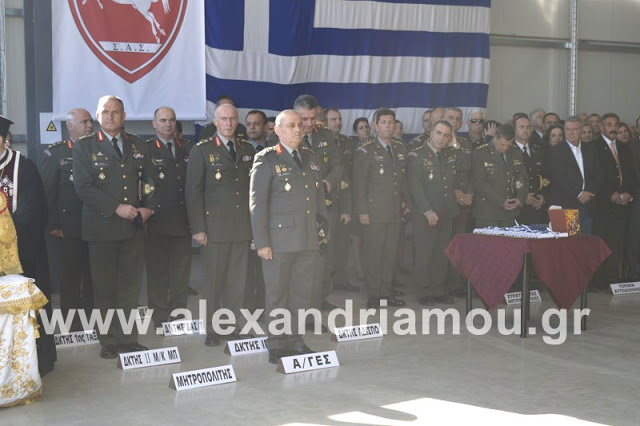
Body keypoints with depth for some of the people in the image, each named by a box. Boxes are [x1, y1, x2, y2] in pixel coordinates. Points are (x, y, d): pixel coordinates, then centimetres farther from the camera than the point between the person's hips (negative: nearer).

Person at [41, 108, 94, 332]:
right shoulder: (55, 153, 1)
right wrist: (53, 225, -8)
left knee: (93, 277, 7)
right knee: (70, 278, 5)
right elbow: (48, 191, -3)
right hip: (68, 228, -2)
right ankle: (72, 325, 13)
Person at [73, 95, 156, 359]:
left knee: (130, 288, 7)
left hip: (134, 228, 3)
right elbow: (83, 187, -9)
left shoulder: (137, 145, 12)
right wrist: (116, 208, -16)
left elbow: (148, 180, 16)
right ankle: (109, 342, 14)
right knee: (104, 289, 4)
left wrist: (148, 207, -2)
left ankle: (128, 339, 16)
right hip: (102, 228, -3)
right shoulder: (84, 146, 0)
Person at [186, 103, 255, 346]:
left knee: (237, 281, 6)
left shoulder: (247, 149, 12)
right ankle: (212, 329, 12)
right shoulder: (202, 151, 0)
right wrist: (197, 228, -9)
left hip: (242, 227, 3)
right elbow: (193, 191, -3)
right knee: (214, 281, 2)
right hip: (214, 227, -3)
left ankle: (232, 326, 16)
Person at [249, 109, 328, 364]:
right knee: (277, 295, 3)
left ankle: (296, 341, 23)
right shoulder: (267, 160, -5)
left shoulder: (310, 158, 14)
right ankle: (277, 346, 13)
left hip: (309, 241, 6)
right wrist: (262, 242, -12)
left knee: (303, 293, 11)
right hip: (279, 241, -5)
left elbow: (319, 198, 19)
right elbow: (257, 204, -8)